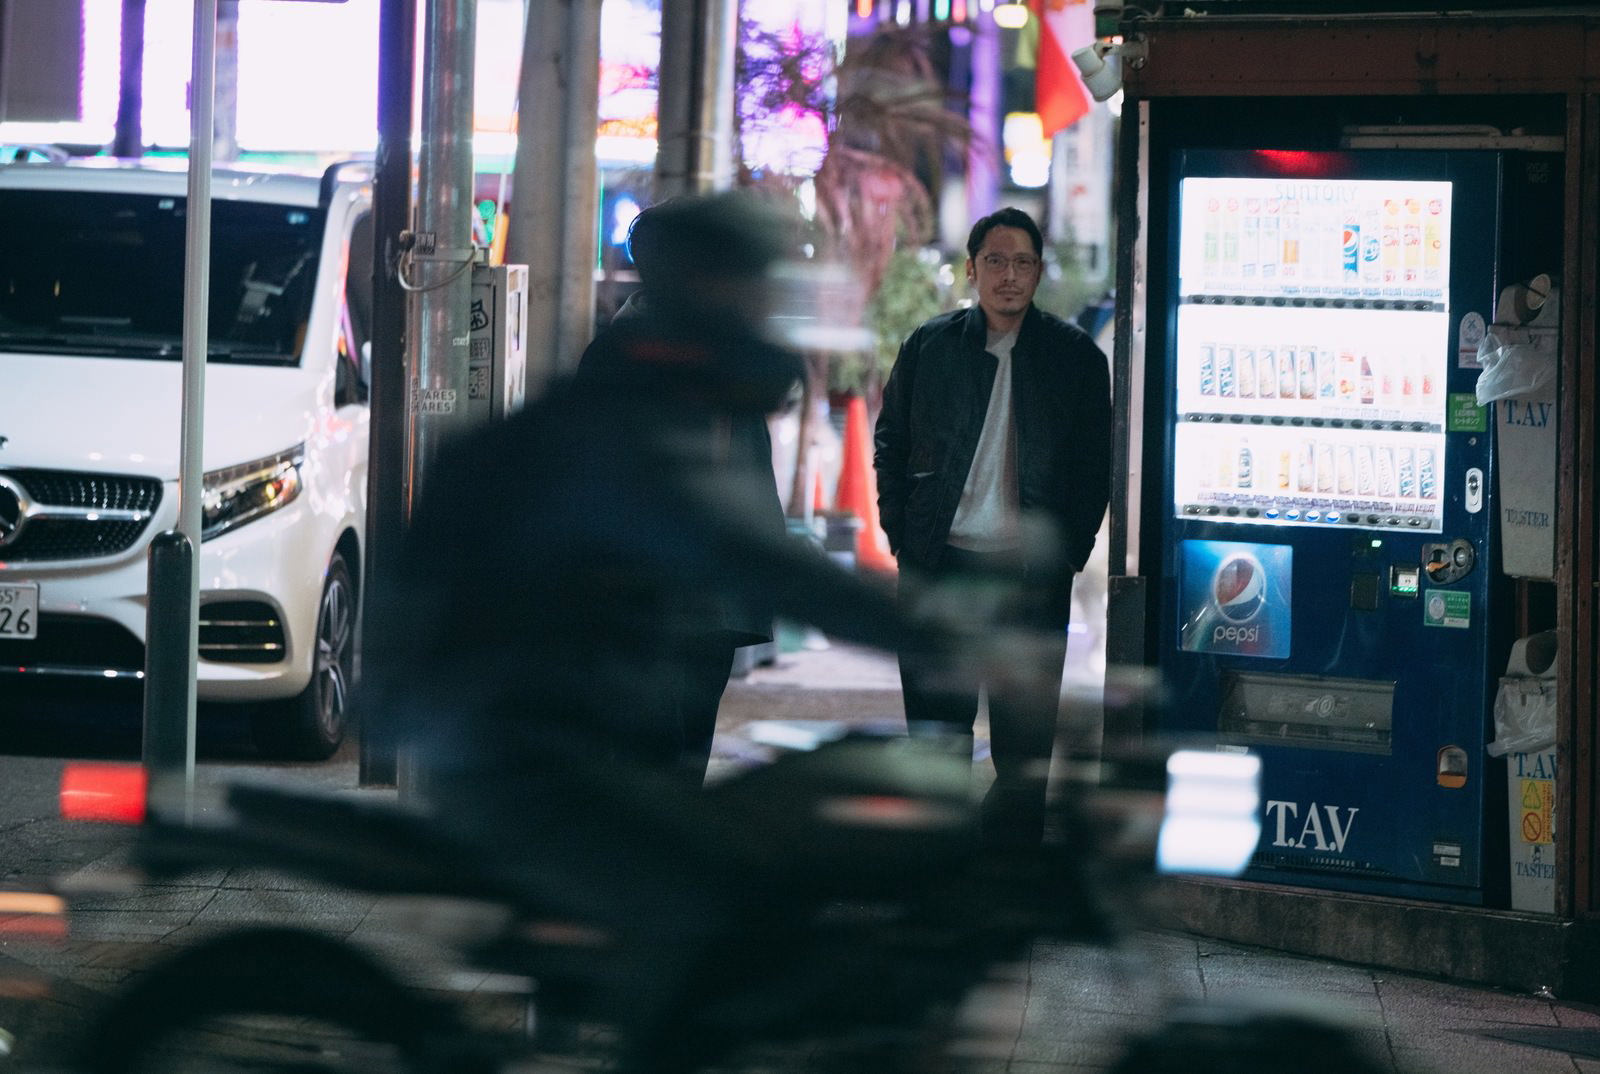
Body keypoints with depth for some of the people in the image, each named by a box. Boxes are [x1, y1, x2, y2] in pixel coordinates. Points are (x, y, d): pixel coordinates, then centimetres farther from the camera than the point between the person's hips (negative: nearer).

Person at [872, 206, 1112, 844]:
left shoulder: (1076, 357, 3)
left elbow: (1096, 469, 6)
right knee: (935, 732, 5)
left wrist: (1067, 552, -3)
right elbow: (890, 446, 12)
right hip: (937, 569, 1)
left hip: (1033, 575, -1)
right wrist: (904, 540, 3)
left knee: (1025, 740, 1)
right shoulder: (929, 347, 6)